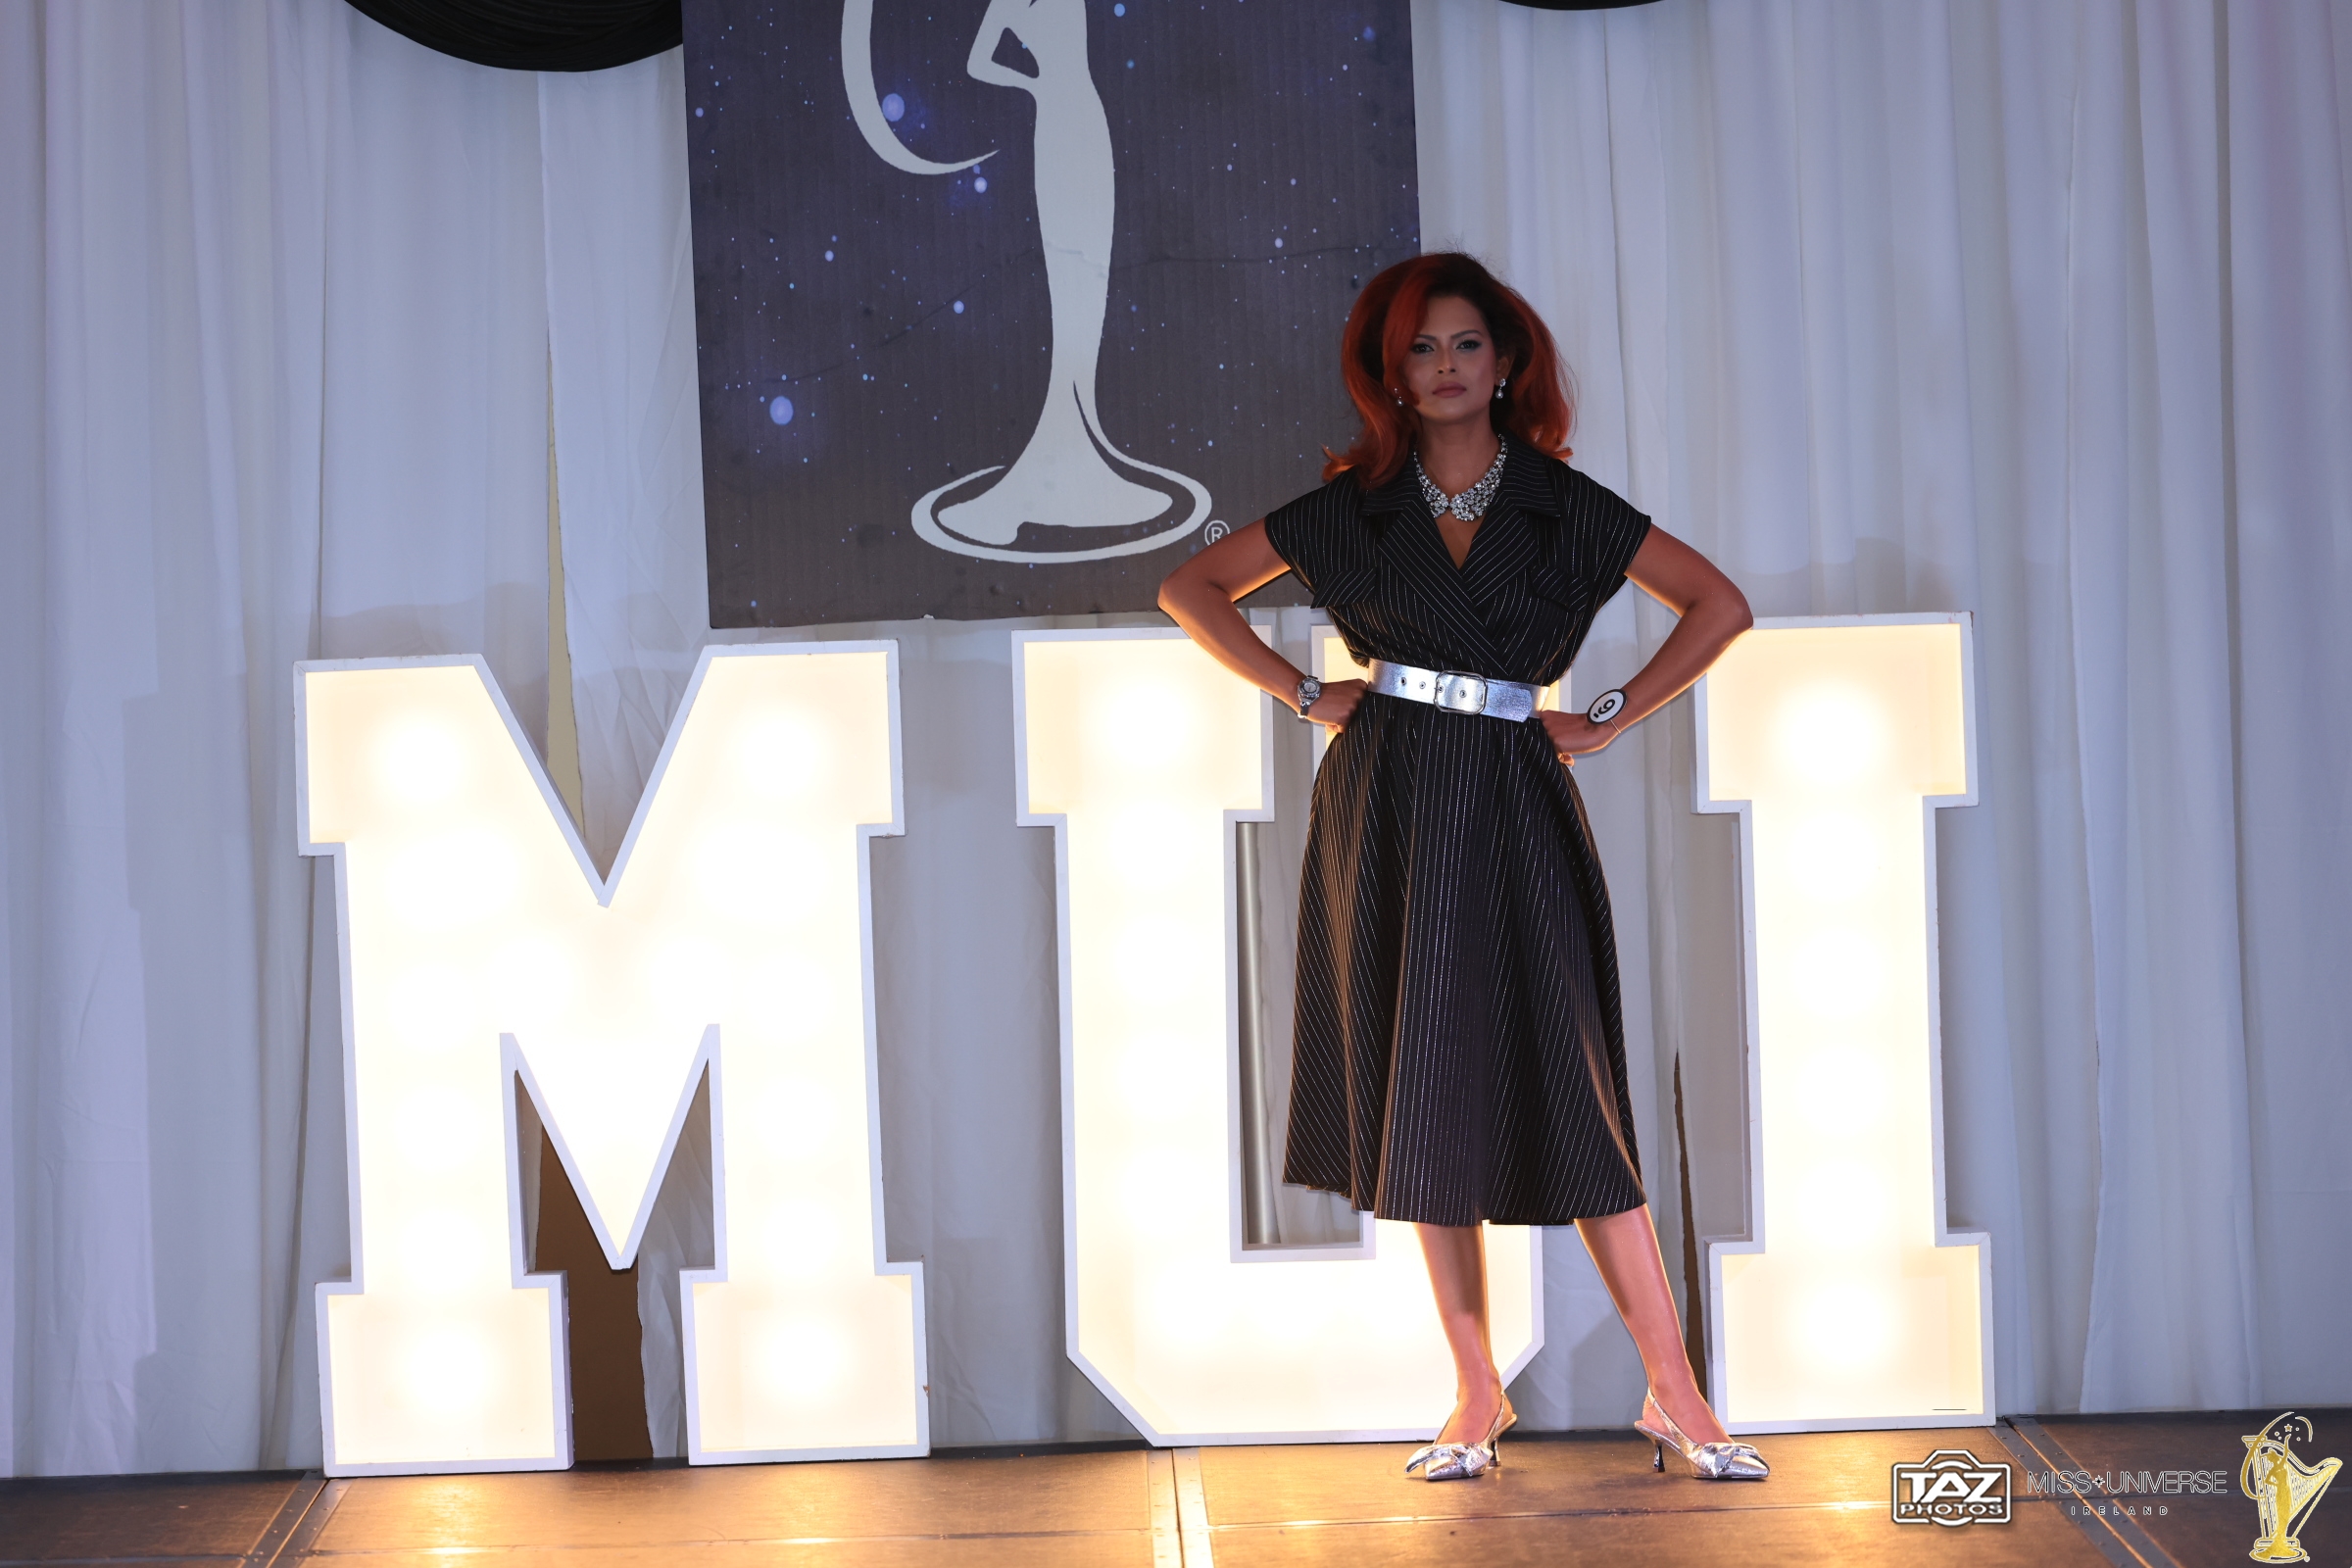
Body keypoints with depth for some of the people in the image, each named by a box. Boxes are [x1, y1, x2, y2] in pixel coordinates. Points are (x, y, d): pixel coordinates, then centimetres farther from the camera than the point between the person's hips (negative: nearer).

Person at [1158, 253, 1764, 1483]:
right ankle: (1477, 1395, 12)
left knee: (1566, 1093, -6)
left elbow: (1719, 606, 7)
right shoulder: (1352, 509, 7)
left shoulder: (1561, 507, 4)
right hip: (1387, 813, 2)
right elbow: (1192, 588, 13)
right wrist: (1302, 693, 4)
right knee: (1424, 1097, 4)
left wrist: (1612, 719, 1)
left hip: (1514, 815, -2)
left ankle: (1674, 1392, -1)